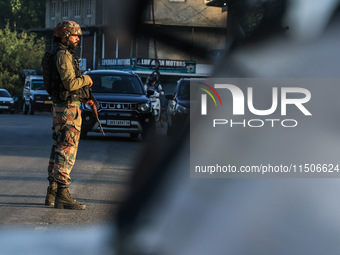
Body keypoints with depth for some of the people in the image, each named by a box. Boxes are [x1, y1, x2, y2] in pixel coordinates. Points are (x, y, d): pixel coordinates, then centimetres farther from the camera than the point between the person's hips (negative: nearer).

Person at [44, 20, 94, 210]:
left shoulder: (65, 55, 19)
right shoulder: (63, 56, -14)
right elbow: (70, 83, -24)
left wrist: (85, 98, 15)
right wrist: (86, 79, -6)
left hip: (62, 108, 11)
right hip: (68, 109, -11)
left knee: (59, 150, 13)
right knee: (67, 151, -11)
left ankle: (52, 194, 18)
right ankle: (62, 195, -12)